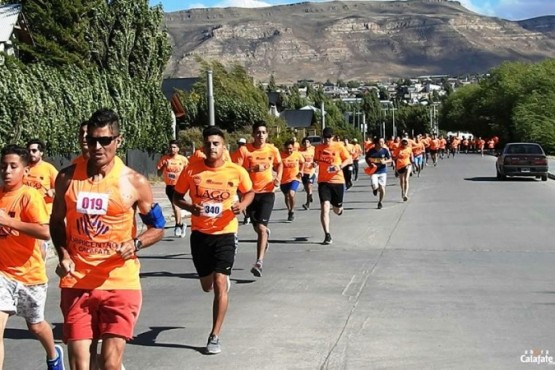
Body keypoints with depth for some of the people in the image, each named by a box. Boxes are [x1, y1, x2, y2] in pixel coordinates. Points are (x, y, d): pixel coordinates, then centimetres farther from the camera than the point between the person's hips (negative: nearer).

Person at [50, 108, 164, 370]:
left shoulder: (134, 182, -4)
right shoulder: (67, 178, 1)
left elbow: (158, 227, 5)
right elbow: (57, 221, 15)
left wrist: (136, 244, -15)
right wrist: (63, 255, -2)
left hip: (120, 283, -2)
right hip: (77, 282, 2)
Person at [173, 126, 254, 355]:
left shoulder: (237, 171, -7)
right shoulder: (191, 171, -7)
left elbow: (249, 192, 10)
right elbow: (177, 197, 5)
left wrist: (242, 205, -11)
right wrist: (190, 207, -16)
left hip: (225, 233, -2)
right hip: (200, 233, 2)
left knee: (219, 283, -13)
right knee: (207, 285, 17)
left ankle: (215, 336, -5)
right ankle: (224, 279, 55)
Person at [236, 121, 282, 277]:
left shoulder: (273, 150, -2)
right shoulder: (244, 150, -8)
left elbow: (279, 164, 18)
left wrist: (278, 177, 1)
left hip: (267, 192, -1)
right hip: (251, 192, 1)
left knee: (261, 227, -15)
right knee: (257, 227, 18)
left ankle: (259, 262, -18)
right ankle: (265, 233, 56)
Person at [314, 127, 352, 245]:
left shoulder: (339, 146, -3)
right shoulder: (318, 148, 4)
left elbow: (349, 160, 0)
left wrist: (340, 166, -17)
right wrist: (315, 164, -4)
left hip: (337, 181, -1)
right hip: (323, 181, 1)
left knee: (337, 210, 11)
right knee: (324, 207, -15)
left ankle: (339, 208, 51)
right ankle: (327, 235, -13)